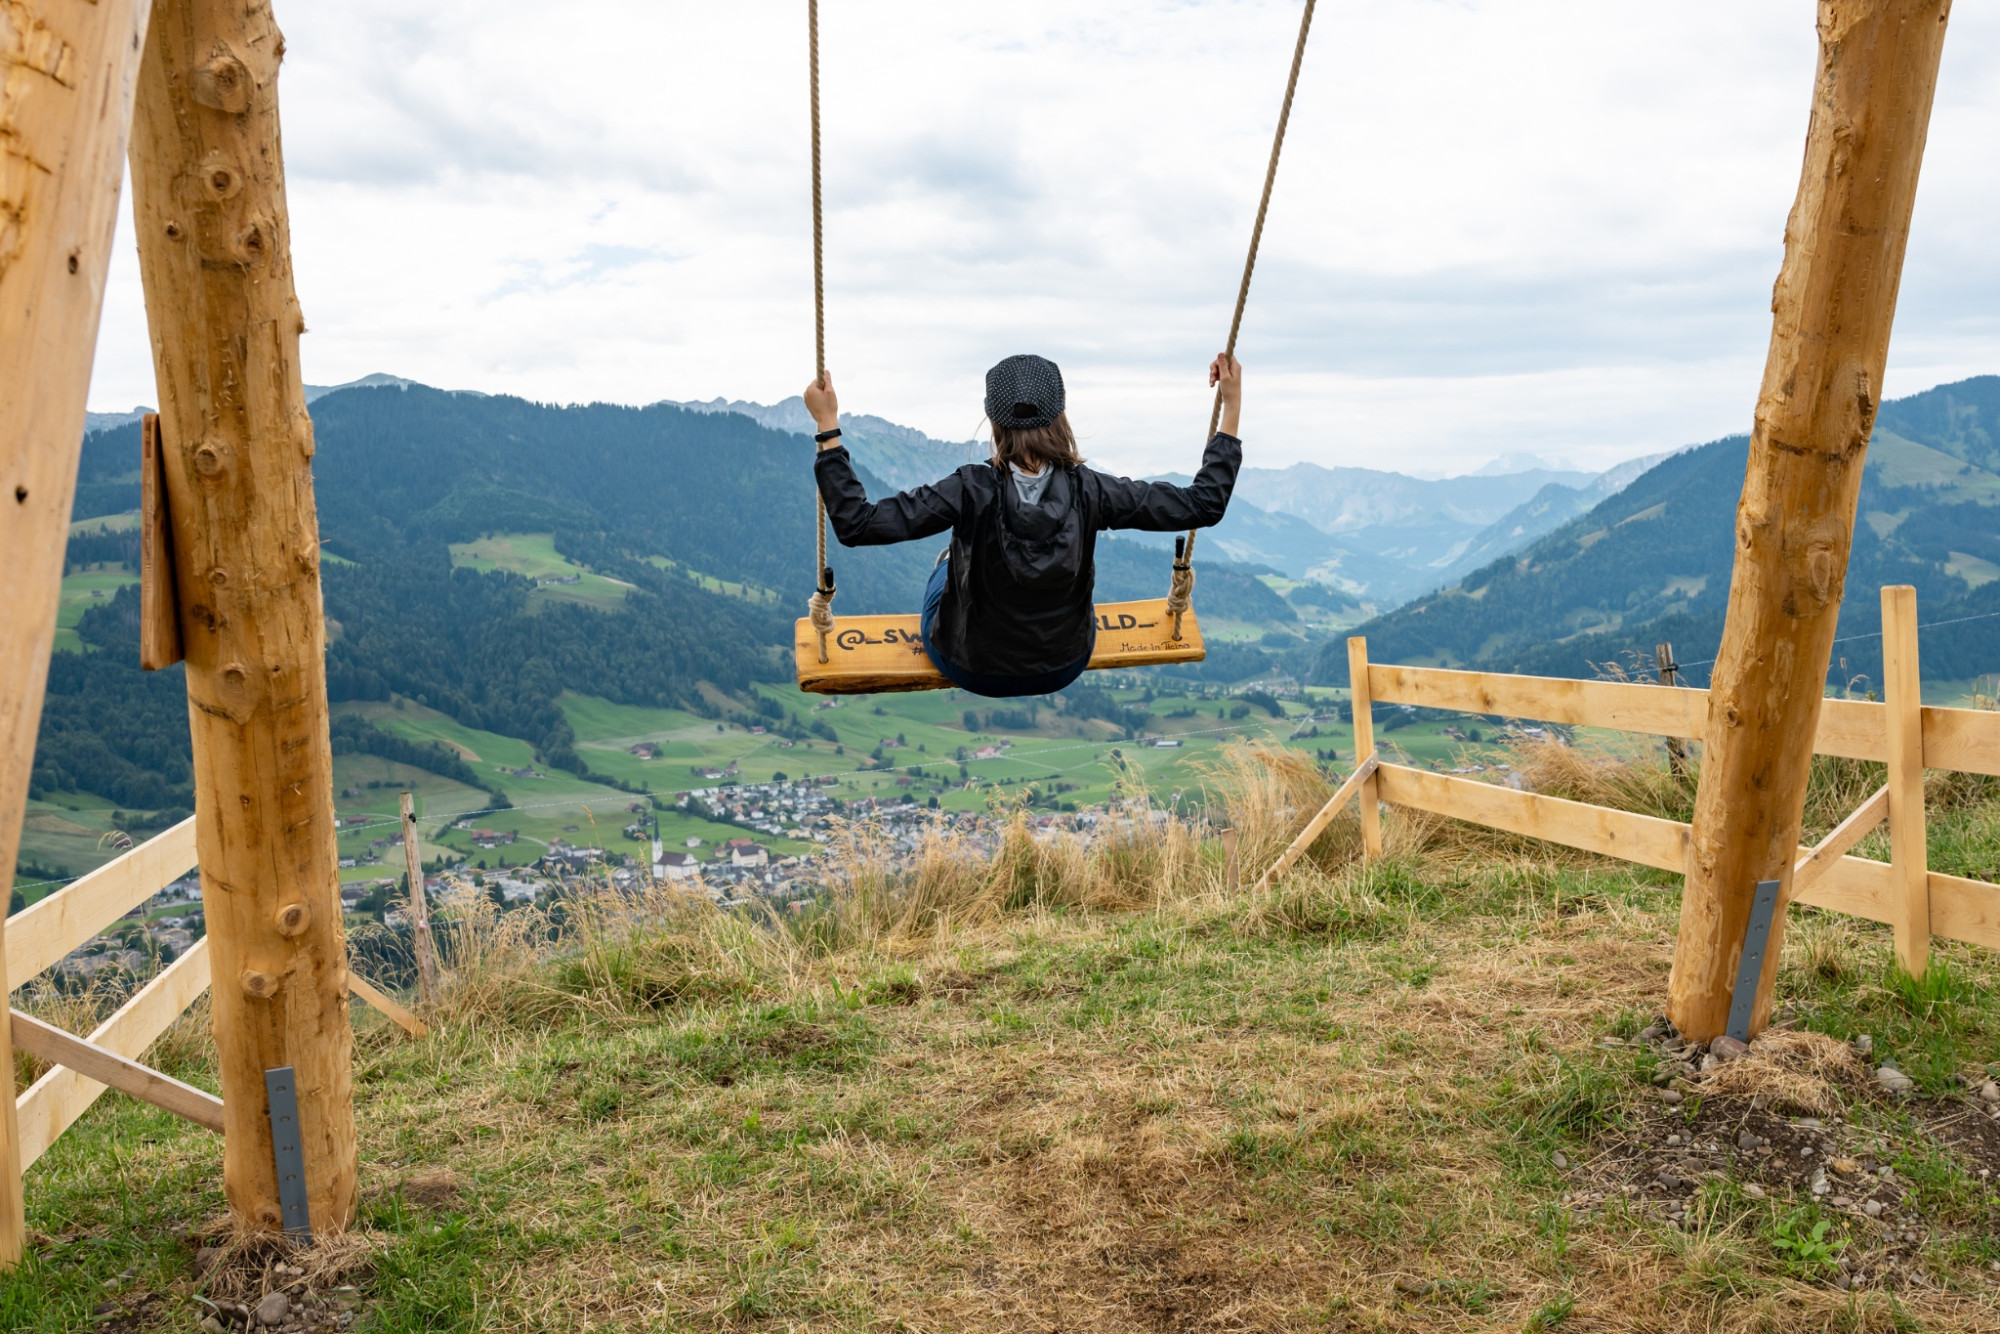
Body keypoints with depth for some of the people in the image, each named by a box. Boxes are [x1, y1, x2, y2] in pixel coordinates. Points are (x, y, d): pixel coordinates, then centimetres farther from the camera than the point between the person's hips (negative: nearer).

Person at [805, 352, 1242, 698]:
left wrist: (827, 427, -27)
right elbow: (1204, 504, -18)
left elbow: (857, 524, -32)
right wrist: (1232, 407, -13)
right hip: (1065, 668, 1)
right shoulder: (1088, 491, -25)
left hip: (970, 669, -1)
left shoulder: (972, 491, -30)